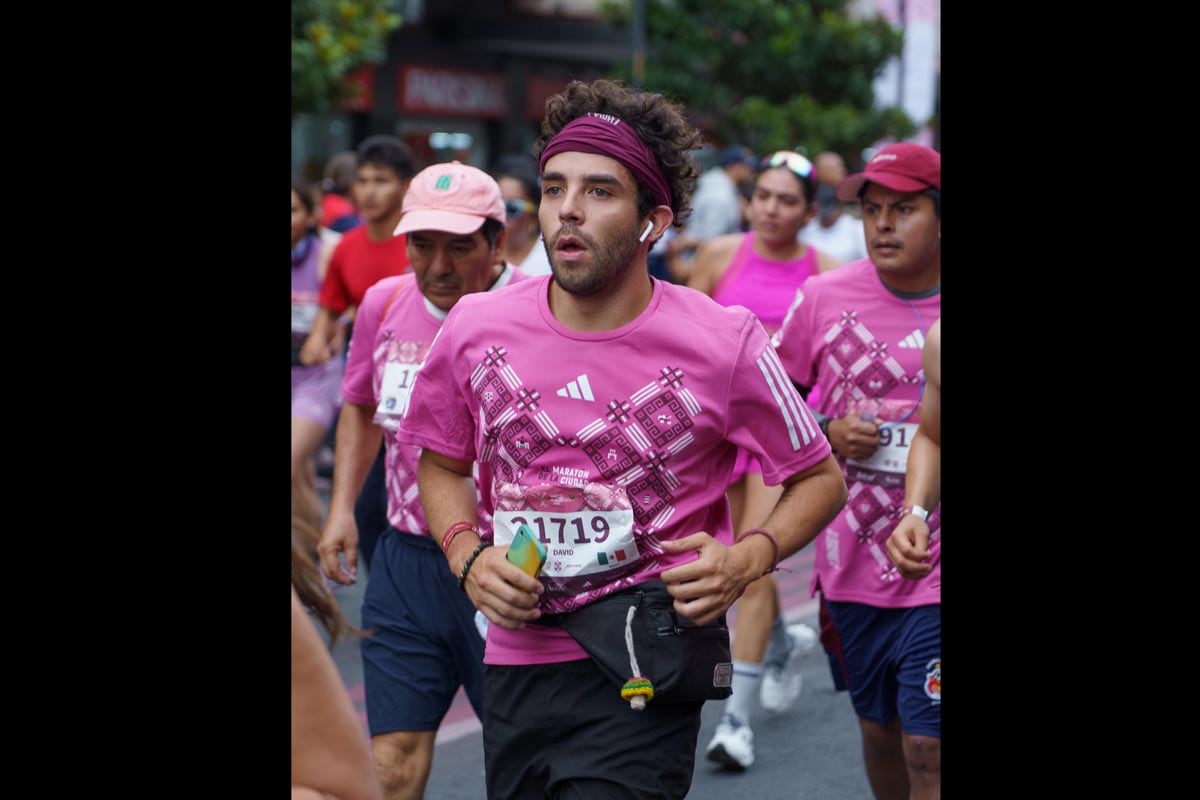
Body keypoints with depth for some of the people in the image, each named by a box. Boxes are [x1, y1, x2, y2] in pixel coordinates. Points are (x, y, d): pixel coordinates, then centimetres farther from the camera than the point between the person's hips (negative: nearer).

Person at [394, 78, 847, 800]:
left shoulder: (725, 343, -9)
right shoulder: (476, 328, -2)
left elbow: (819, 478, 4)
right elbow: (442, 464, 16)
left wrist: (750, 556, -14)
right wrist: (468, 557, -2)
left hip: (646, 667, -4)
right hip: (517, 658, 4)